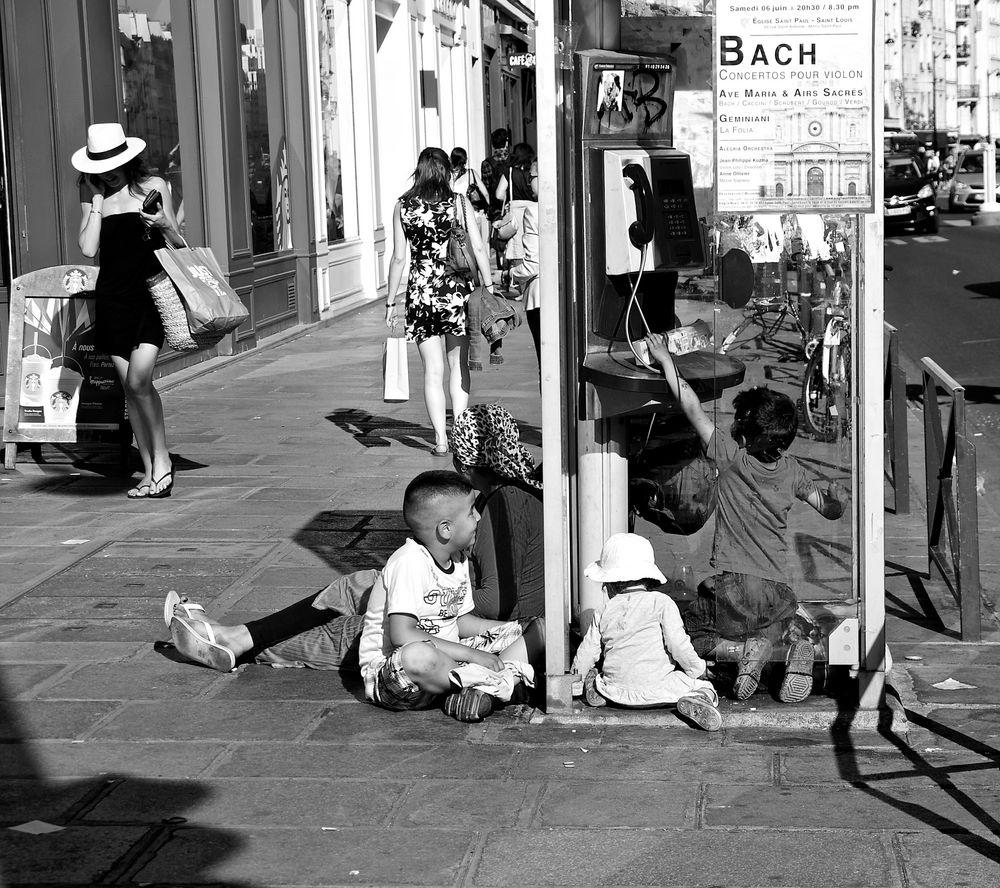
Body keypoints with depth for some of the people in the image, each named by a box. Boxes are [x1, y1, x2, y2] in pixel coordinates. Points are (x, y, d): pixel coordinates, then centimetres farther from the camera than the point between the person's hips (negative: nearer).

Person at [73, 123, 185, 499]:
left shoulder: (152, 186, 2)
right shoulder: (92, 195, 8)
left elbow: (179, 245, 6)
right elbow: (88, 248, -5)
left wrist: (165, 225, -15)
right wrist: (96, 199, -5)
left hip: (151, 291, -3)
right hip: (112, 295, 3)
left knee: (138, 380, -16)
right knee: (129, 387, 3)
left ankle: (162, 458, 1)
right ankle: (149, 469, 13)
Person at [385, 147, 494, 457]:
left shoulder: (403, 206, 0)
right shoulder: (458, 203, -1)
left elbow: (399, 257, 1)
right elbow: (479, 249, -3)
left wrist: (391, 301, 6)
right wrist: (488, 287, 5)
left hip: (421, 292, 0)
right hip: (456, 288, 0)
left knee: (433, 369, 5)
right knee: (459, 364, 12)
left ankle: (440, 438, 2)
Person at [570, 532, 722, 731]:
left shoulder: (604, 611, 9)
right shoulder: (661, 603, -1)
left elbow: (587, 653, 11)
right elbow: (678, 644, -9)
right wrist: (698, 669, 6)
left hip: (618, 692, 3)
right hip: (657, 689, -3)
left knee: (592, 673, 34)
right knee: (704, 686, 10)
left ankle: (597, 688, 3)